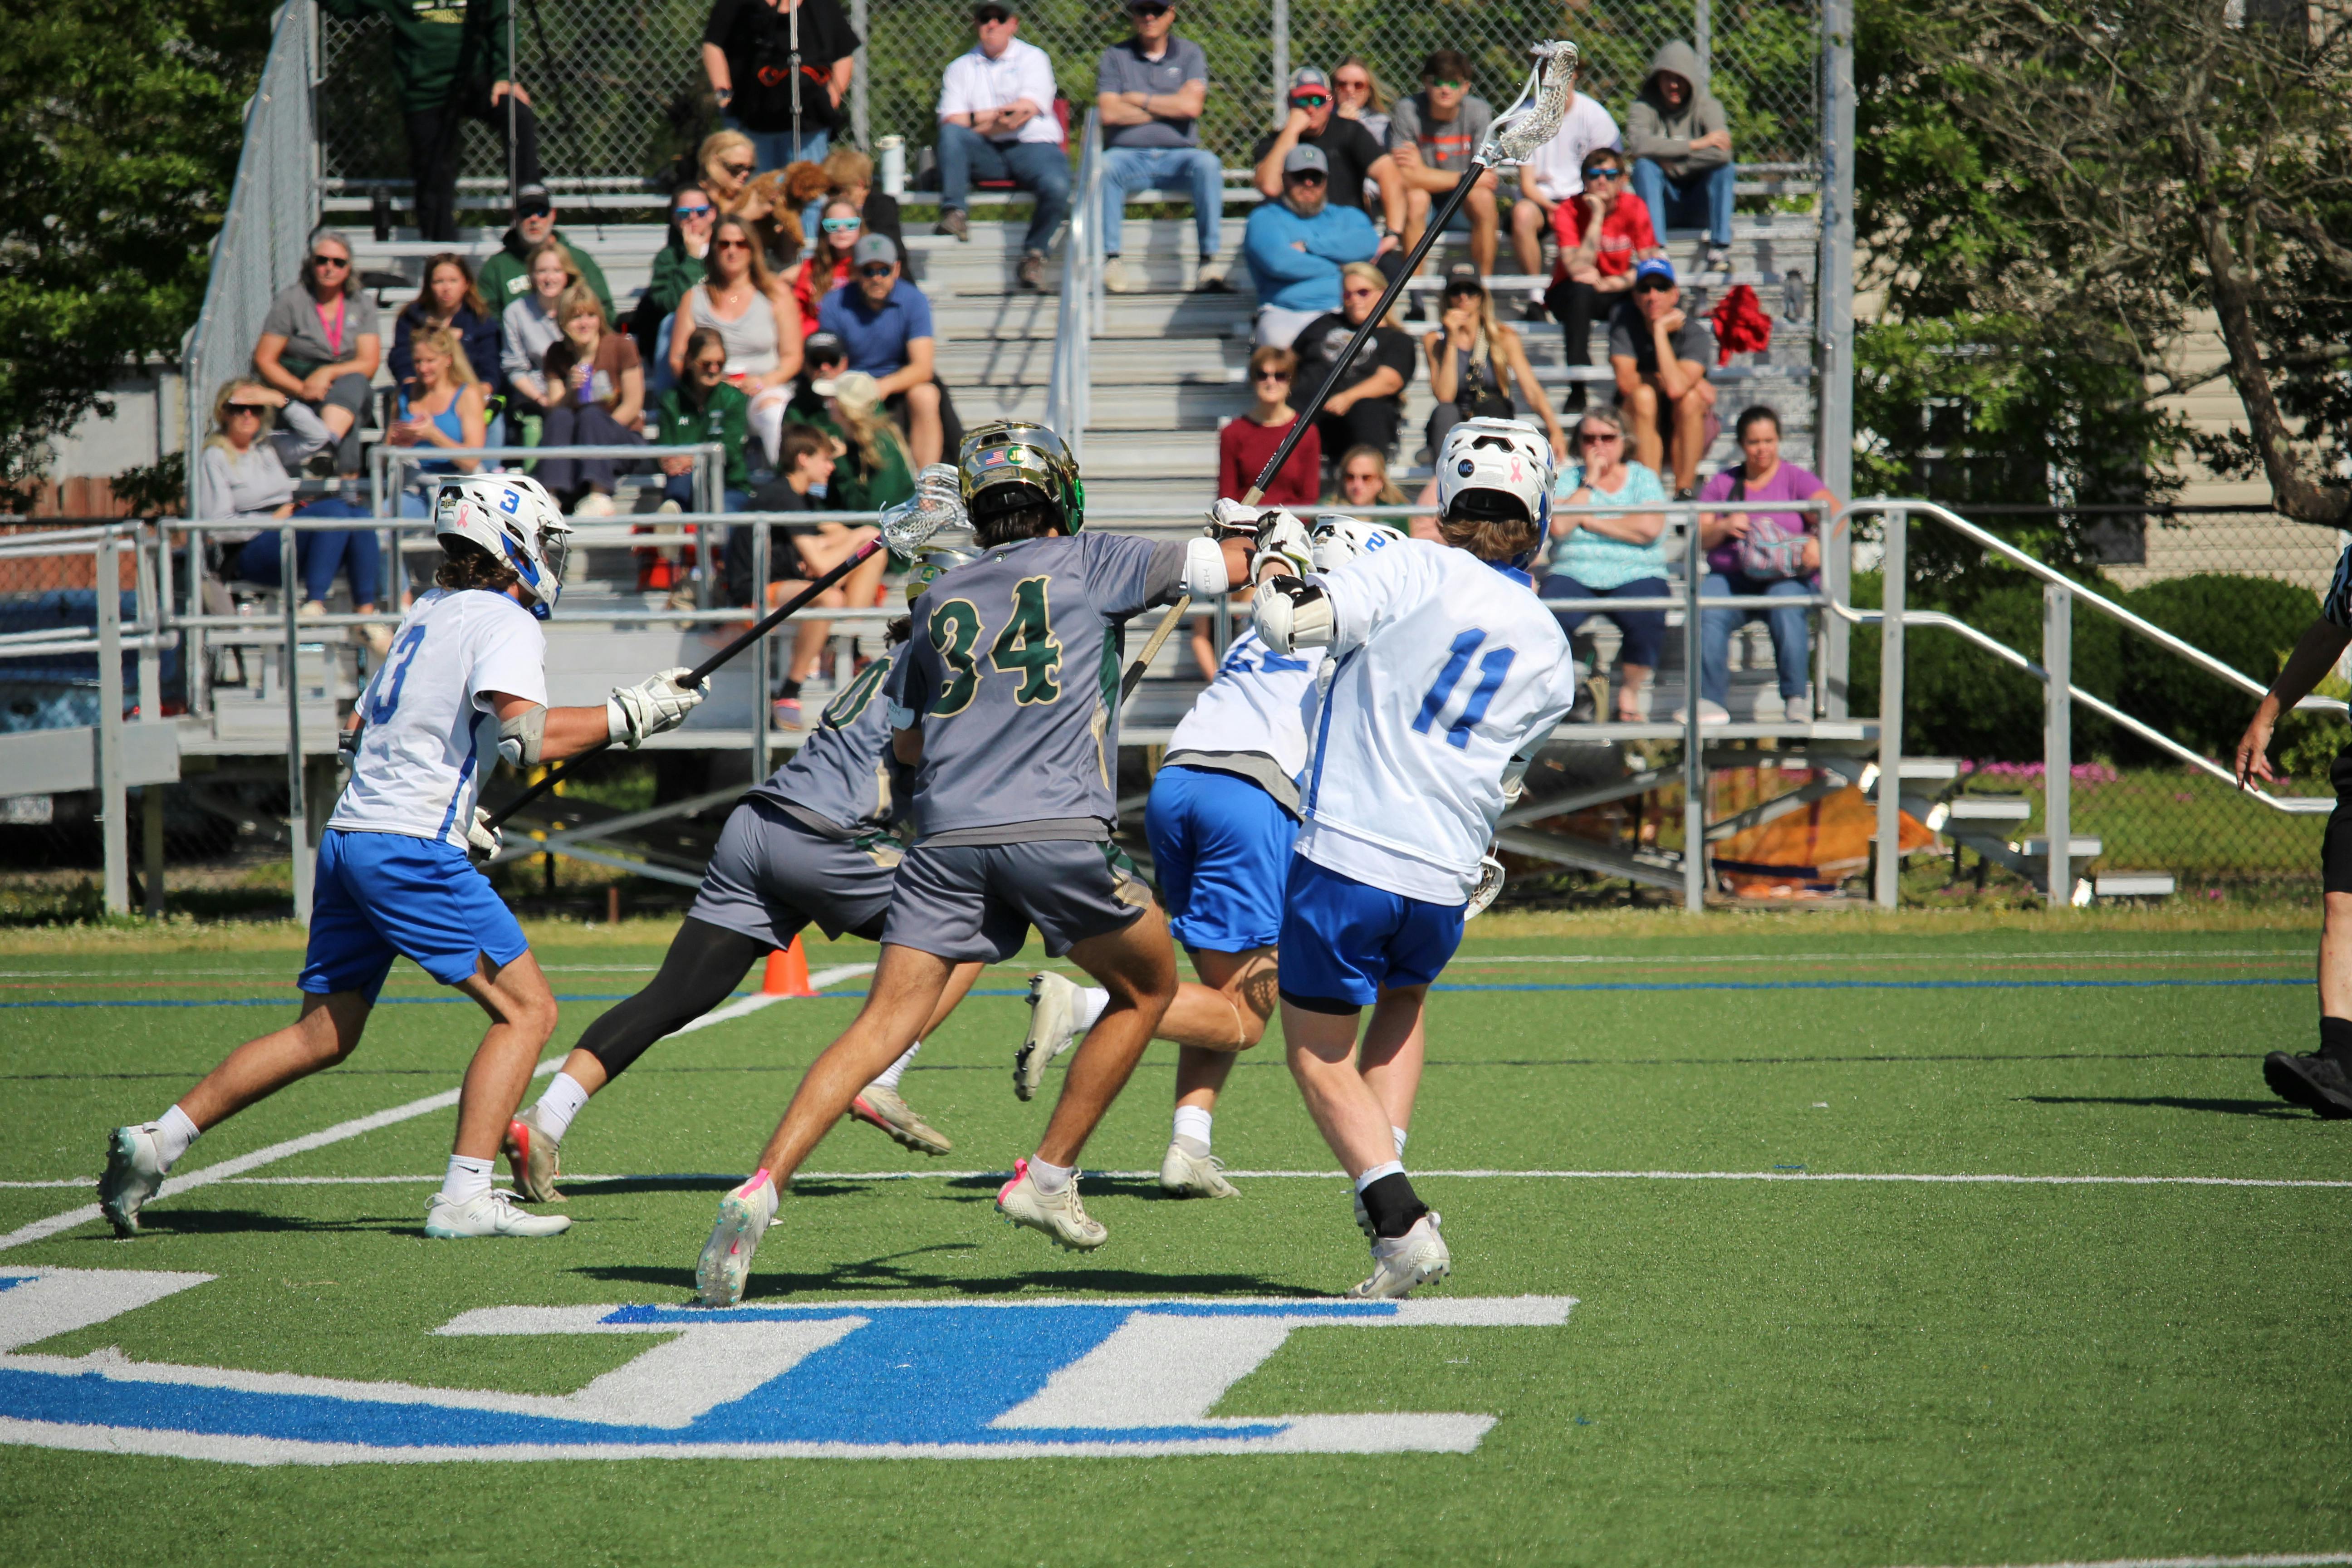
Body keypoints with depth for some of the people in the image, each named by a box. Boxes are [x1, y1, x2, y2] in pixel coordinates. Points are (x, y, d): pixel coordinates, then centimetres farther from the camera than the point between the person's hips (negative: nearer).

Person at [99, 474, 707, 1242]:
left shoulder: (428, 614, 20)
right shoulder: (505, 624, -6)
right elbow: (524, 732, -23)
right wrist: (629, 715, -14)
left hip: (349, 834, 9)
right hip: (412, 852, -9)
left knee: (323, 1035, 16)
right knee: (527, 1010, -3)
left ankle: (154, 1144, 13)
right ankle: (464, 1198, -11)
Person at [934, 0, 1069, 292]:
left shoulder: (1033, 58, 9)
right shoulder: (961, 68, 16)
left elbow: (1025, 113, -6)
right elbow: (952, 123, 2)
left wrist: (976, 120, -3)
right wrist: (1001, 118, -8)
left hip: (1033, 147, -2)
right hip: (985, 155, 2)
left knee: (1057, 188, -33)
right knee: (951, 135, -29)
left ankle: (1033, 254, -13)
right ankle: (953, 212, -34)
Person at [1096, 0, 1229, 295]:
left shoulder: (1190, 54, 11)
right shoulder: (1116, 56, 10)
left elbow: (1191, 105, -5)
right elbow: (1109, 113, -5)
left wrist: (1138, 100, -1)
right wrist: (1167, 109, -2)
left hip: (1177, 155, 0)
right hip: (1130, 156, 0)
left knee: (1206, 163, -31)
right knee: (1106, 166, -33)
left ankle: (1209, 262, -31)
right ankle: (1110, 259, -31)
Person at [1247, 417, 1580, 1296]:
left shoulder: (1419, 571, -5)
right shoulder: (1551, 654, 10)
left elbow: (1285, 626, -13)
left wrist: (1275, 567, 7)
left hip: (1345, 856, -4)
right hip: (1445, 883, 4)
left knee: (1319, 1053, 10)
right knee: (1403, 1000, 35)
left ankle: (1399, 1221, -6)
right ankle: (1387, 1160, 18)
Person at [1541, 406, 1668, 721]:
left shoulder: (1642, 478, 10)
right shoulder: (1568, 479, 12)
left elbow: (1650, 529, -9)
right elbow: (1559, 526, -7)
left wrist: (1589, 521, -5)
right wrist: (1589, 481, -4)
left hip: (1635, 576, 0)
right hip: (1574, 574, 0)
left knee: (1646, 618, -34)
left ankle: (1632, 690, -8)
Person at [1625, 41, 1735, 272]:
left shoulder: (1707, 106, -3)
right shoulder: (1644, 107, -5)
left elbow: (1722, 152, -21)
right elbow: (1638, 143, -28)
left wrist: (1673, 164, -20)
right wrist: (1695, 145, -25)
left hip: (1697, 207, 0)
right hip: (1664, 204, 0)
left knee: (1723, 166, -23)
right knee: (1644, 164, -26)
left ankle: (1720, 248, -30)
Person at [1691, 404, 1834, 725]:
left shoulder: (1796, 480, 9)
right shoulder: (1722, 485, 18)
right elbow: (1700, 539, 12)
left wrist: (1818, 541, -29)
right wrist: (1724, 527, -10)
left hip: (1786, 578, -2)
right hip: (1731, 578, 2)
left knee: (1786, 608, -37)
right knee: (1707, 613, -31)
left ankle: (1796, 699, -36)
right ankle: (1711, 701, -34)